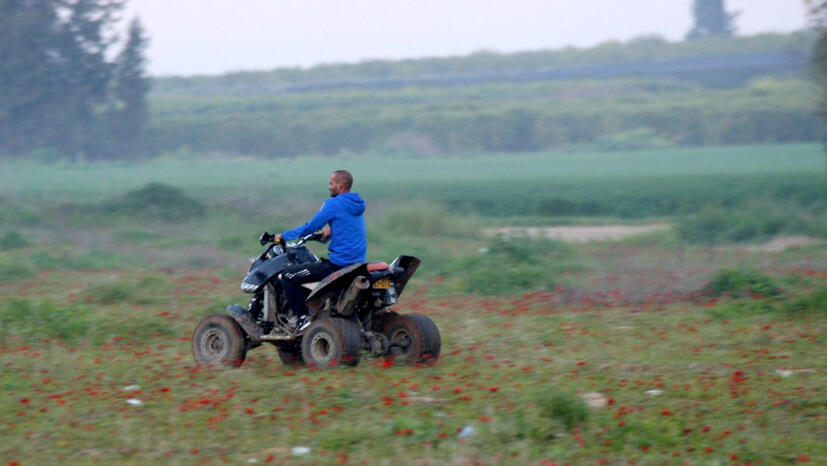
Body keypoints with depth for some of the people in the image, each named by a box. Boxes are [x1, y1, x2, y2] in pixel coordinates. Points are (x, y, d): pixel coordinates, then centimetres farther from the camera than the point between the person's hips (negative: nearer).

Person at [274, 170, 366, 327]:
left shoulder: (334, 204, -12)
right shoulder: (356, 206, 14)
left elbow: (311, 227, -9)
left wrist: (284, 236, 1)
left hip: (338, 264, -9)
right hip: (357, 263, 9)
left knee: (288, 276, -6)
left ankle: (304, 317, -8)